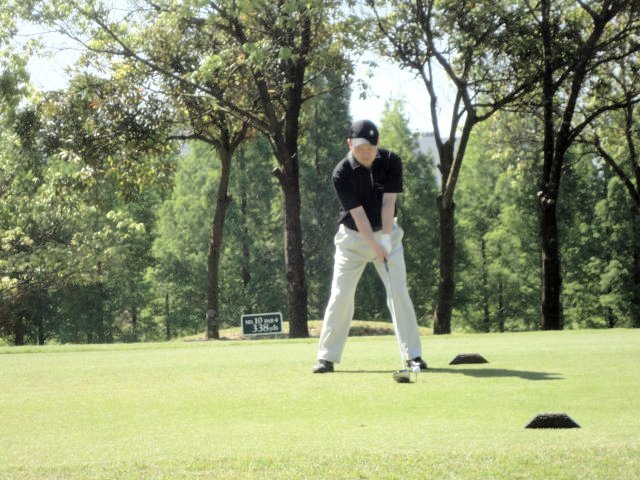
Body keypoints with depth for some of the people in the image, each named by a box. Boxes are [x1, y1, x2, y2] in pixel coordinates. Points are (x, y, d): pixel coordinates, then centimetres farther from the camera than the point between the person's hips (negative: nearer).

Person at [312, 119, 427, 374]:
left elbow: (388, 203, -15)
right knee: (341, 295, -5)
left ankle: (413, 355, -1)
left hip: (386, 233, 2)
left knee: (399, 293, -6)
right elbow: (358, 214, -22)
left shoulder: (391, 162, -12)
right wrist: (376, 247, -27)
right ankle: (327, 356, 2)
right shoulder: (342, 173, -19)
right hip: (353, 237, -2)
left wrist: (386, 239, -24)